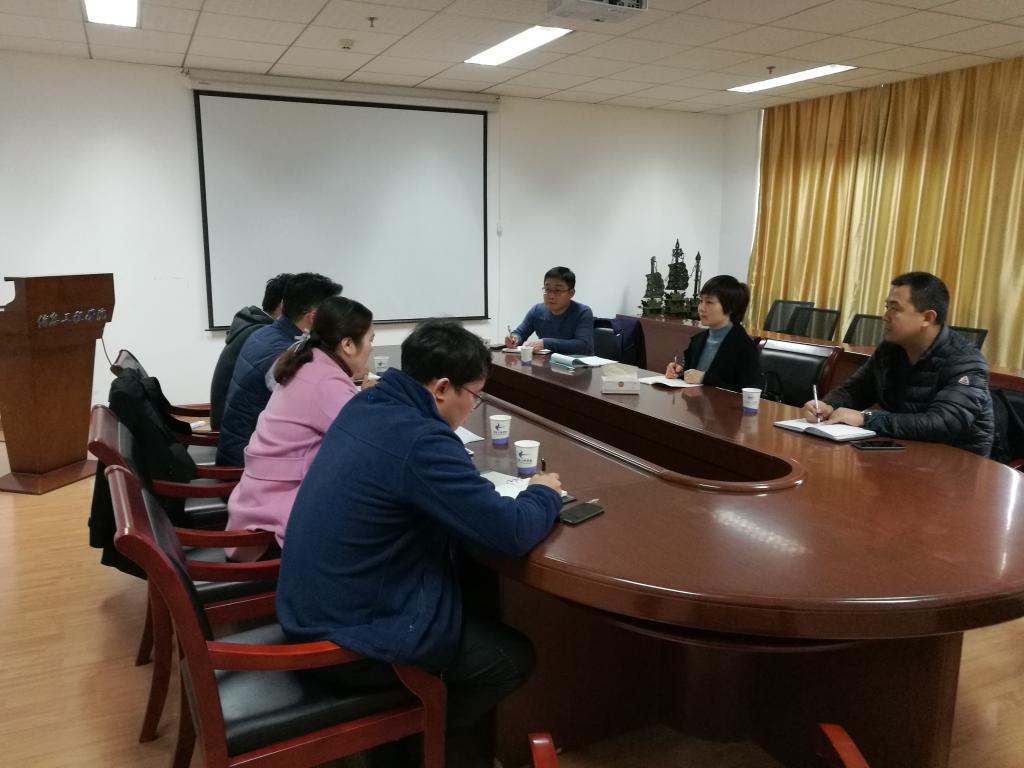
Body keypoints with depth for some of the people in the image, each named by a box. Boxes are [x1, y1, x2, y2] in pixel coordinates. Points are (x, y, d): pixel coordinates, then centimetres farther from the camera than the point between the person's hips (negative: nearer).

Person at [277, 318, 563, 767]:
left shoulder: (365, 406, 0)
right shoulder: (419, 441, -28)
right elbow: (512, 533, -24)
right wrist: (544, 493, -4)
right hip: (344, 642, -9)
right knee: (515, 656, 8)